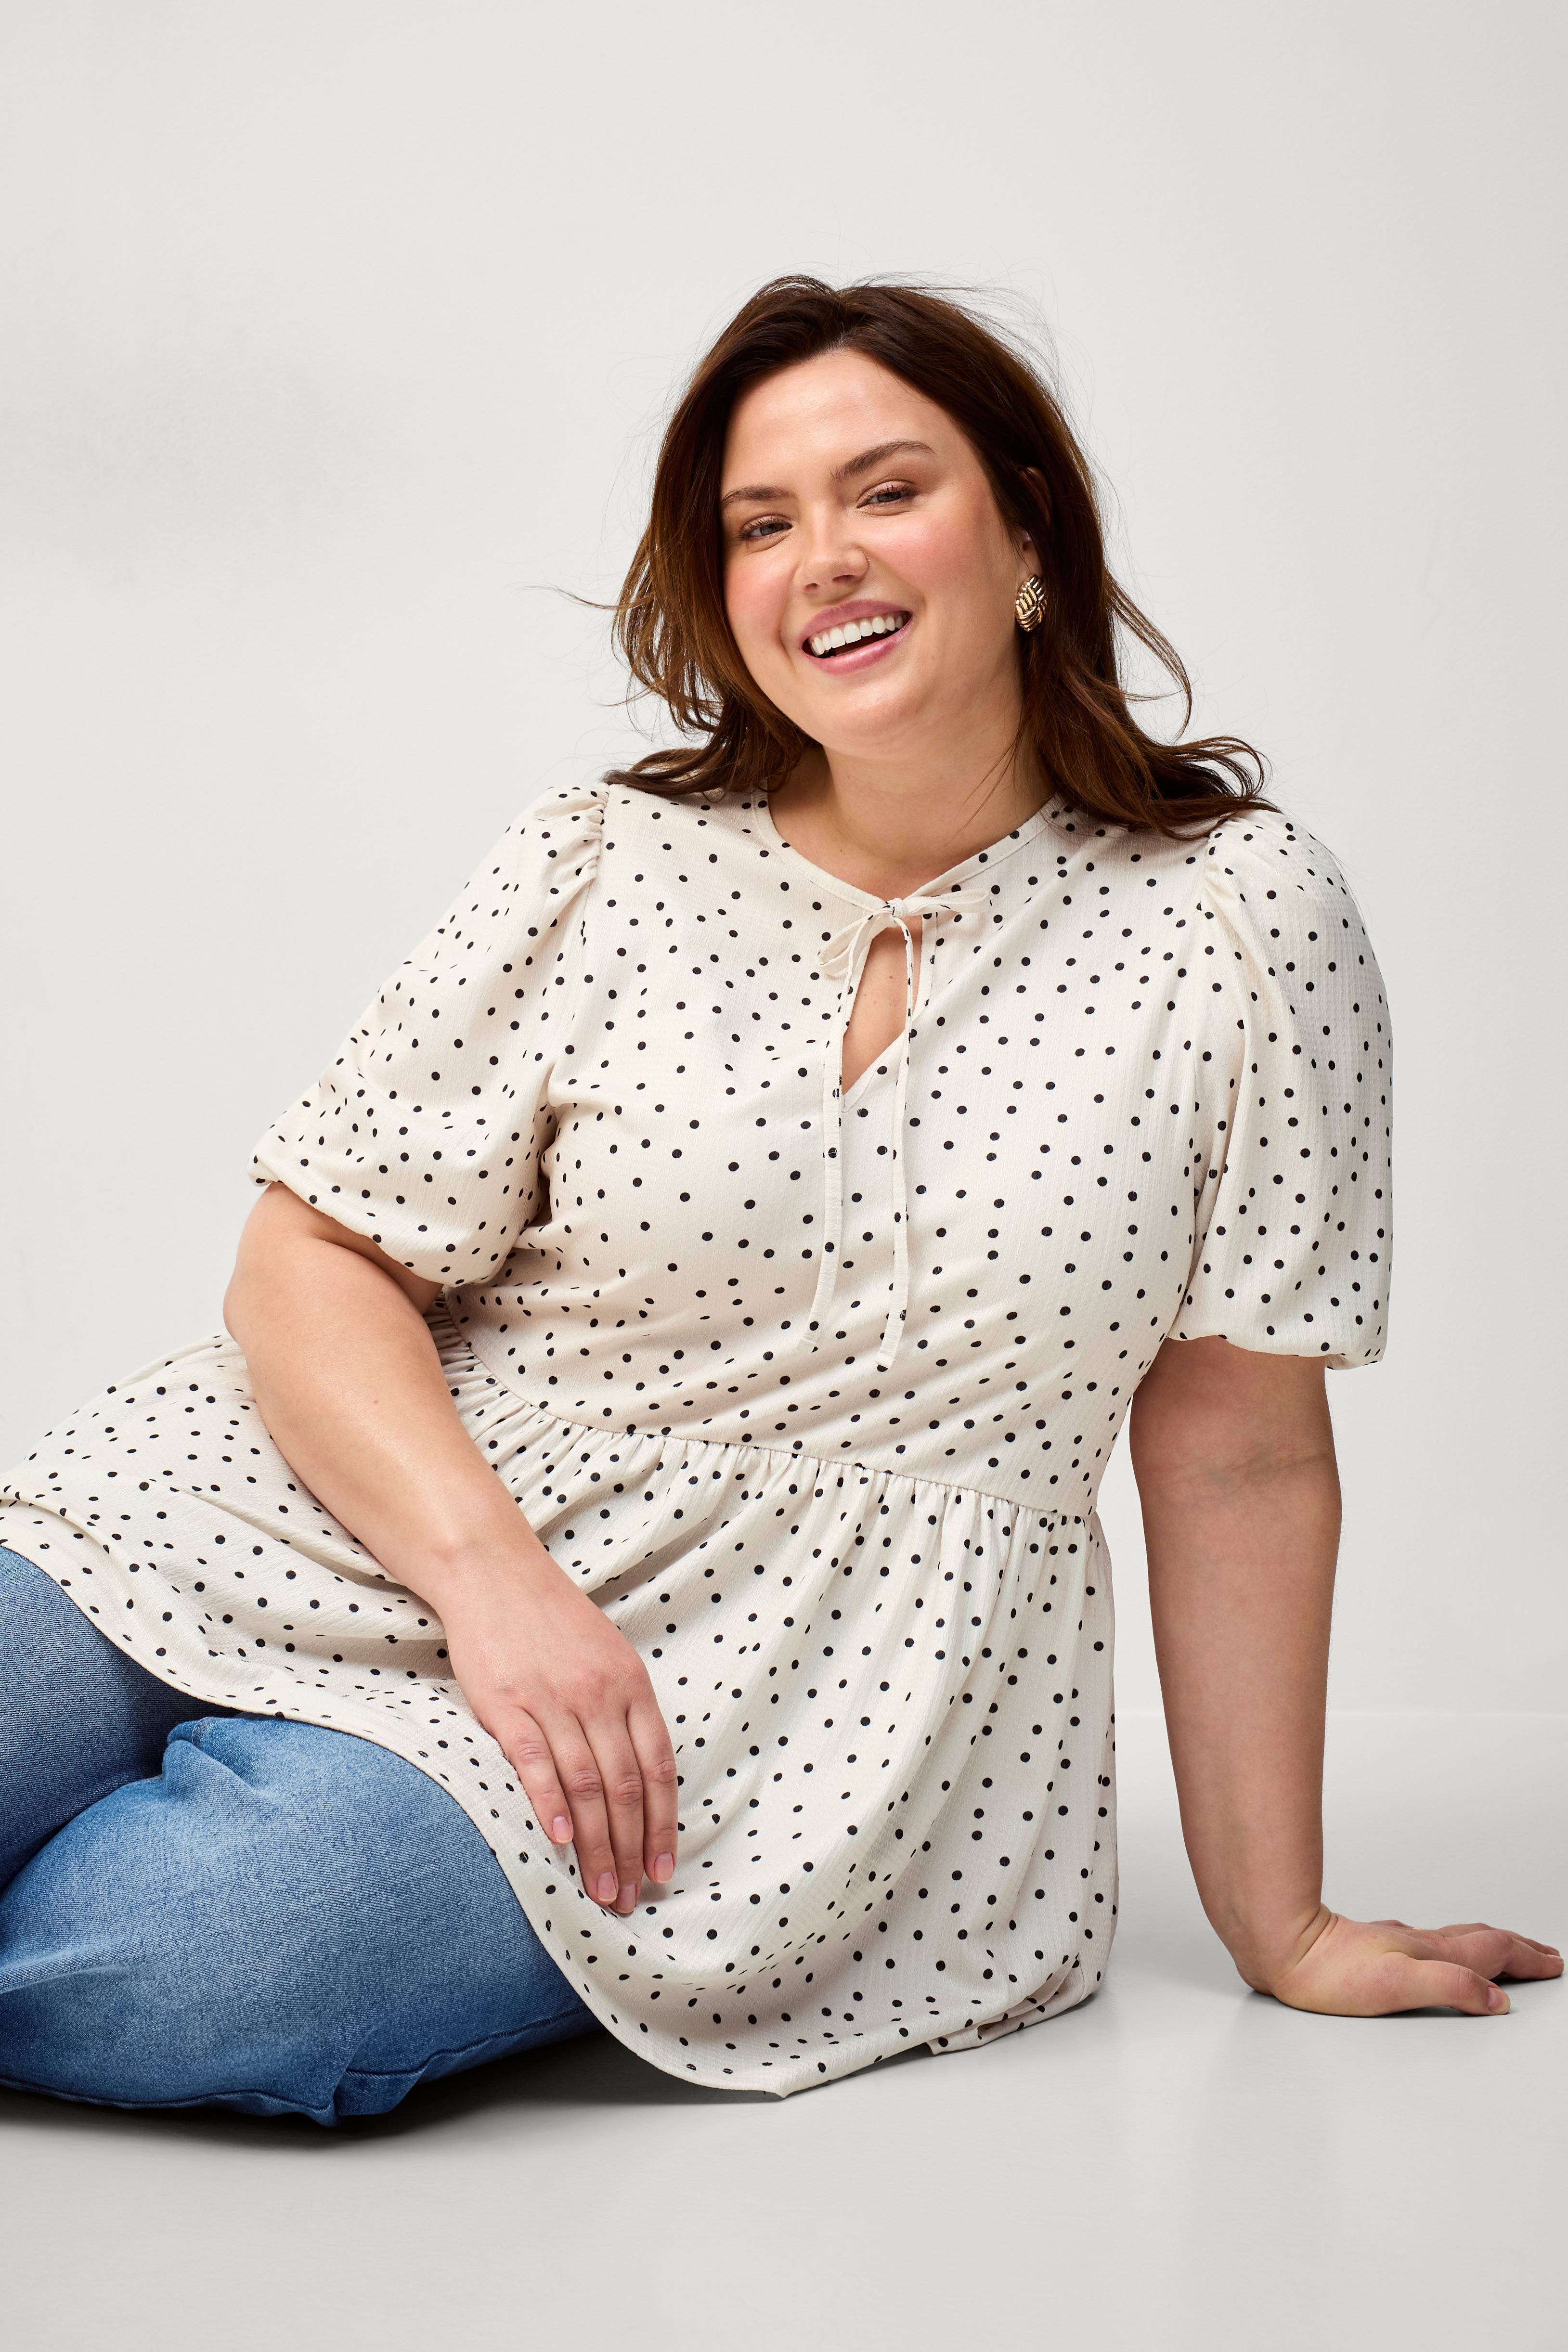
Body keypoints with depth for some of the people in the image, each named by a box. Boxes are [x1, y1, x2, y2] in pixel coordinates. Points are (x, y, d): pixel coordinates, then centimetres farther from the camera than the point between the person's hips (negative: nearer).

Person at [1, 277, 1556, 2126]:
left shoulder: (1240, 915, -2)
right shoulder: (601, 869, 1)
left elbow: (1238, 1459, 0)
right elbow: (313, 1266, 0)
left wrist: (1279, 1930, 3)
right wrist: (491, 1571, -19)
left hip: (780, 1702, -1)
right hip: (349, 1538, 2)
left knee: (195, 1953, -26)